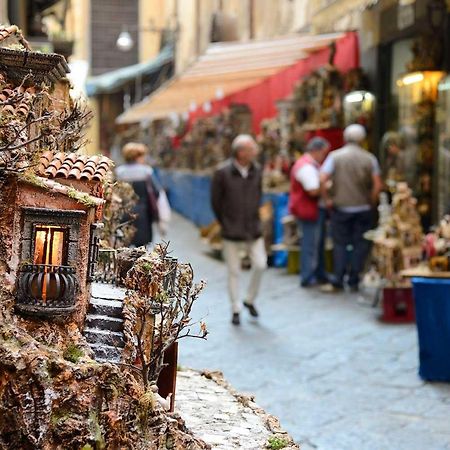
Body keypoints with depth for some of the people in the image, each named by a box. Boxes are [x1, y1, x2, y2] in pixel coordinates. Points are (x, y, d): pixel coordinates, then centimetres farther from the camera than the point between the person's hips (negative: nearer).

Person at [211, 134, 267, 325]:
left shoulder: (256, 170, 0)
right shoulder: (223, 172, -13)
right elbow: (215, 201, -3)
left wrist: (253, 218, 11)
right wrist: (225, 223, 4)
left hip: (253, 229, 3)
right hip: (232, 231, -3)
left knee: (260, 264, -5)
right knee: (234, 271, 3)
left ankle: (250, 299, 18)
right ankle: (236, 309, 16)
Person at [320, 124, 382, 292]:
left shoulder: (335, 156, -3)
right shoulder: (369, 158, 0)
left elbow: (322, 179, -13)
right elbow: (377, 184, -6)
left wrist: (327, 199, -3)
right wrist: (371, 202, 6)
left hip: (340, 208, 0)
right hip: (363, 208, 0)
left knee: (340, 244, 7)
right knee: (360, 245, 8)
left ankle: (338, 281, 4)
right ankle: (354, 281, 9)